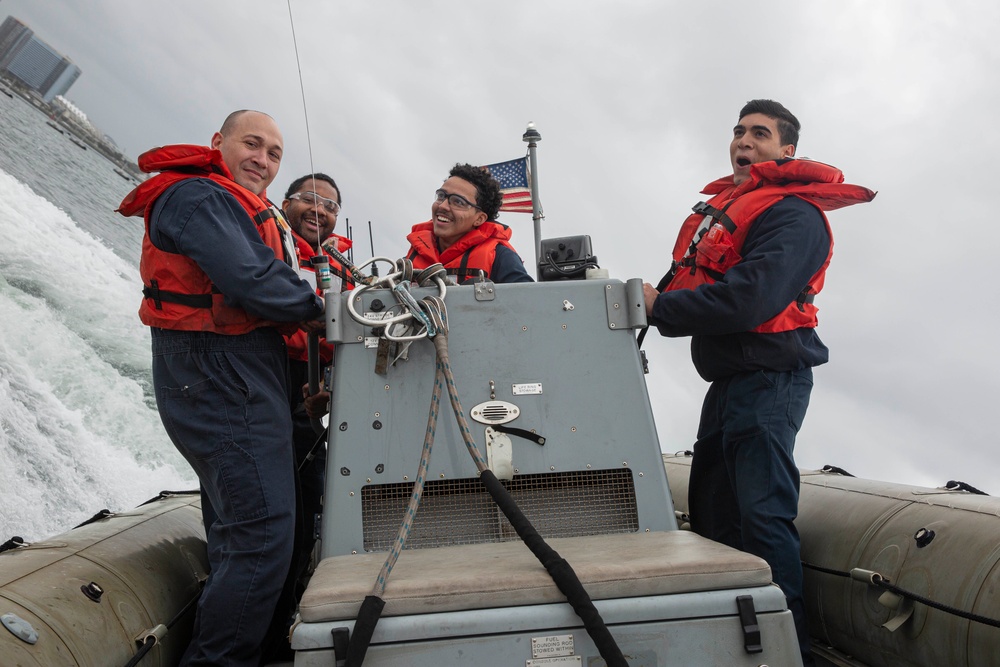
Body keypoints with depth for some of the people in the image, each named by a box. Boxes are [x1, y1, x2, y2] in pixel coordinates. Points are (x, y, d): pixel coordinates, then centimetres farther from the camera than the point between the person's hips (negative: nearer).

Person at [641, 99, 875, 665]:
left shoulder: (793, 214, -11)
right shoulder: (723, 205, 18)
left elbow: (750, 298, -25)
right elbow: (692, 282, 15)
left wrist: (659, 306, -20)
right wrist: (657, 303, -5)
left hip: (769, 379, -9)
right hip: (729, 379, 10)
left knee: (763, 517, -12)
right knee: (711, 510, 15)